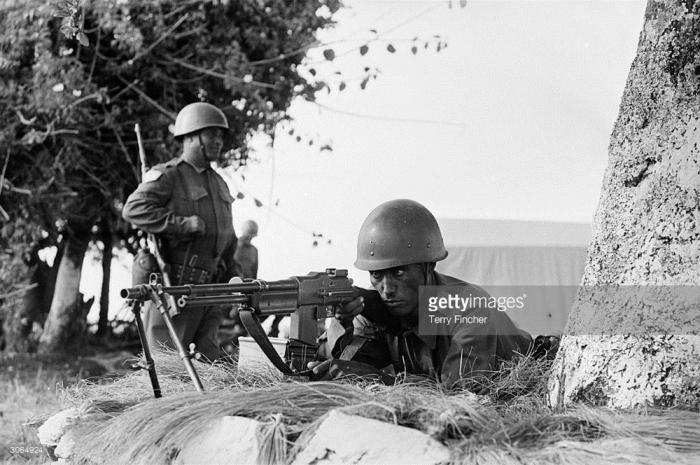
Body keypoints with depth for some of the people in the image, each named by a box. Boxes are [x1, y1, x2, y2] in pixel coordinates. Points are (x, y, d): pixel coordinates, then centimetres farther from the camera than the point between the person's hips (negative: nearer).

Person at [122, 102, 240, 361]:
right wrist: (182, 223, -23)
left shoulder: (219, 184, 20)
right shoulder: (167, 176, -6)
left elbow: (228, 241, 26)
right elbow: (133, 209, -21)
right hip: (173, 286, -8)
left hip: (208, 288, 8)